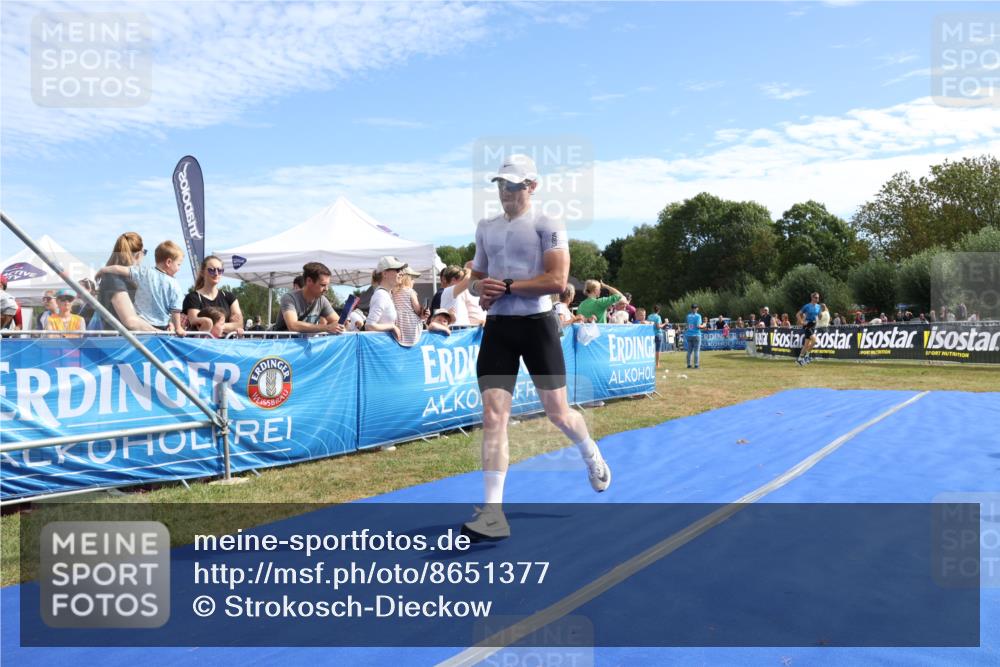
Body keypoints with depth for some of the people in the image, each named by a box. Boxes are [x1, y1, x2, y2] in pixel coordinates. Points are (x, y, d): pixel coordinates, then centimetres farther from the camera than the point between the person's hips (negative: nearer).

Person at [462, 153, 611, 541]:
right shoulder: (485, 228, 13)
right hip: (497, 327, 4)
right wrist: (480, 287, -3)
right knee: (492, 415, -6)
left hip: (537, 324, -4)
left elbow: (557, 281, -16)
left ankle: (592, 456, 41)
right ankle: (492, 513, -4)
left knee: (558, 413, 6)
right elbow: (476, 279, 20)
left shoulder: (548, 226, -5)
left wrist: (507, 286, -18)